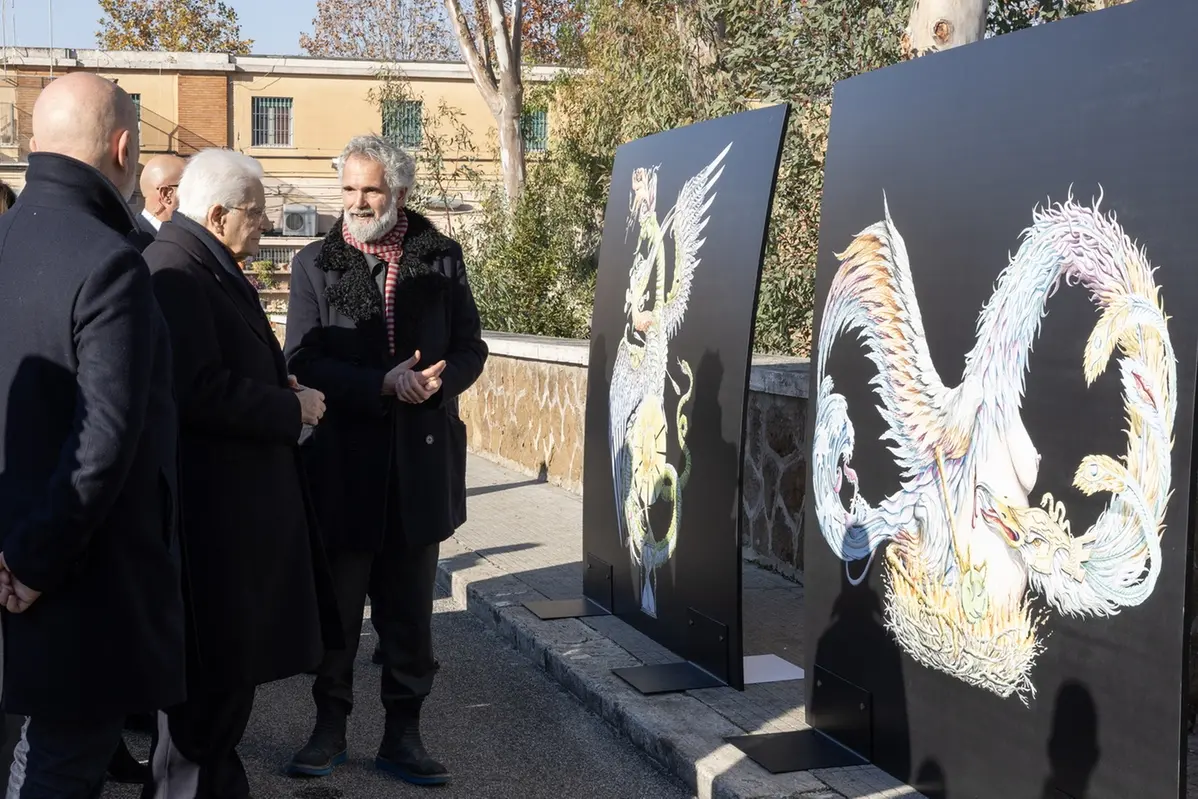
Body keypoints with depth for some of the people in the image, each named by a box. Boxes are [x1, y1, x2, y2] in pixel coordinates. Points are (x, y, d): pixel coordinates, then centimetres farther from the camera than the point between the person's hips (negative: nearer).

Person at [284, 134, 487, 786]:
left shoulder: (441, 258, 5)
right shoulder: (314, 264, 2)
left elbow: (471, 348, 7)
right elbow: (302, 361, -6)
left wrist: (438, 378, -15)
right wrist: (383, 384, -19)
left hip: (419, 463, 1)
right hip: (342, 461, -1)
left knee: (410, 610, 9)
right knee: (337, 606, 10)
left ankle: (402, 734, 21)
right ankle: (329, 727, 26)